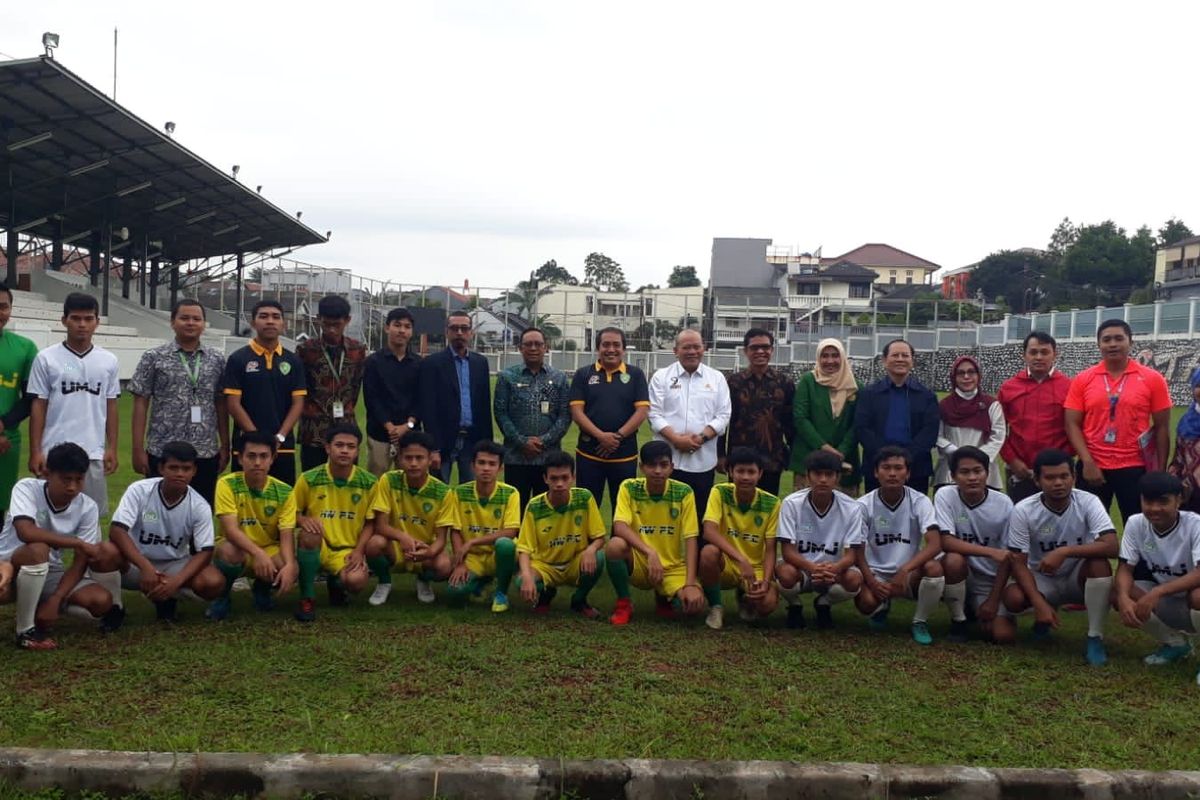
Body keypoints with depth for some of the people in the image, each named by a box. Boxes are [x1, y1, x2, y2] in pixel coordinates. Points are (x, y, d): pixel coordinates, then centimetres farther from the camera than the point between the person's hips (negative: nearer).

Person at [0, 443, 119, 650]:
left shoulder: (87, 507, -11)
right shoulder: (27, 488, -19)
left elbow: (81, 562, -11)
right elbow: (25, 532, -38)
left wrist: (55, 600, -23)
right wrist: (79, 543, -34)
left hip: (49, 573, 3)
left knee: (101, 601, -21)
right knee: (38, 550, -37)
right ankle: (26, 630, -21)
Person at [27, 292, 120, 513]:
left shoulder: (108, 361, 6)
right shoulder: (46, 358, -1)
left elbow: (111, 407, 9)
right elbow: (38, 407, 0)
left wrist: (112, 448, 4)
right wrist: (35, 451, -5)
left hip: (94, 453, 2)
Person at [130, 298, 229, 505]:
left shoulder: (217, 359, 7)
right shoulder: (153, 358, 0)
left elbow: (221, 405, 9)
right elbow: (141, 404, -1)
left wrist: (225, 446, 6)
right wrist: (138, 449, -5)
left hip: (206, 454, 2)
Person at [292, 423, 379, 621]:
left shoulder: (368, 482, -4)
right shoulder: (309, 479, -7)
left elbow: (370, 523, 4)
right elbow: (292, 513, 4)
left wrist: (358, 551, -11)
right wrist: (303, 520, -19)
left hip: (348, 550, 1)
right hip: (317, 547, -1)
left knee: (356, 582, -30)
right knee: (310, 533, -35)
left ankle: (336, 583, 13)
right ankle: (307, 598, -17)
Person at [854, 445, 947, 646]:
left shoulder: (920, 502, -11)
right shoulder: (864, 505, -10)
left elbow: (935, 544, -23)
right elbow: (857, 550, -6)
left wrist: (904, 570, -36)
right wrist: (872, 581, -22)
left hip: (910, 574, 0)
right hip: (876, 573, 0)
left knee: (934, 568, -33)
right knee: (866, 602, -33)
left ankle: (920, 622, -4)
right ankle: (882, 608, 10)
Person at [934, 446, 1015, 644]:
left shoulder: (1003, 503, -12)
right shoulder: (945, 495, -15)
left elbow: (1007, 557, -7)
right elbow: (946, 542, -24)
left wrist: (993, 599, -9)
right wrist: (990, 551, -33)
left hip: (991, 579, 1)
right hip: (960, 570, -1)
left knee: (1004, 635, -18)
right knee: (954, 560, -35)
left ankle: (978, 611, 19)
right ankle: (958, 619, -8)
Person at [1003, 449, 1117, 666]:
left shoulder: (1088, 502, -19)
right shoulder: (1023, 510, -19)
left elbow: (1112, 547, -31)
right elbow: (1019, 563, -18)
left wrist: (1064, 552, -38)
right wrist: (1039, 603, -30)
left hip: (1079, 578, 0)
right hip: (1042, 580, 0)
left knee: (1099, 562, -33)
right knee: (1013, 598, -30)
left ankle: (1095, 639, -18)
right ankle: (1043, 618, 9)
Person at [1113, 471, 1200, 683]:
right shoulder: (1135, 524, -11)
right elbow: (1125, 568, -14)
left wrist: (1157, 593, -45)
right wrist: (1124, 597, -36)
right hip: (1164, 602, 5)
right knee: (1117, 593, -21)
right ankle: (1175, 643, 5)